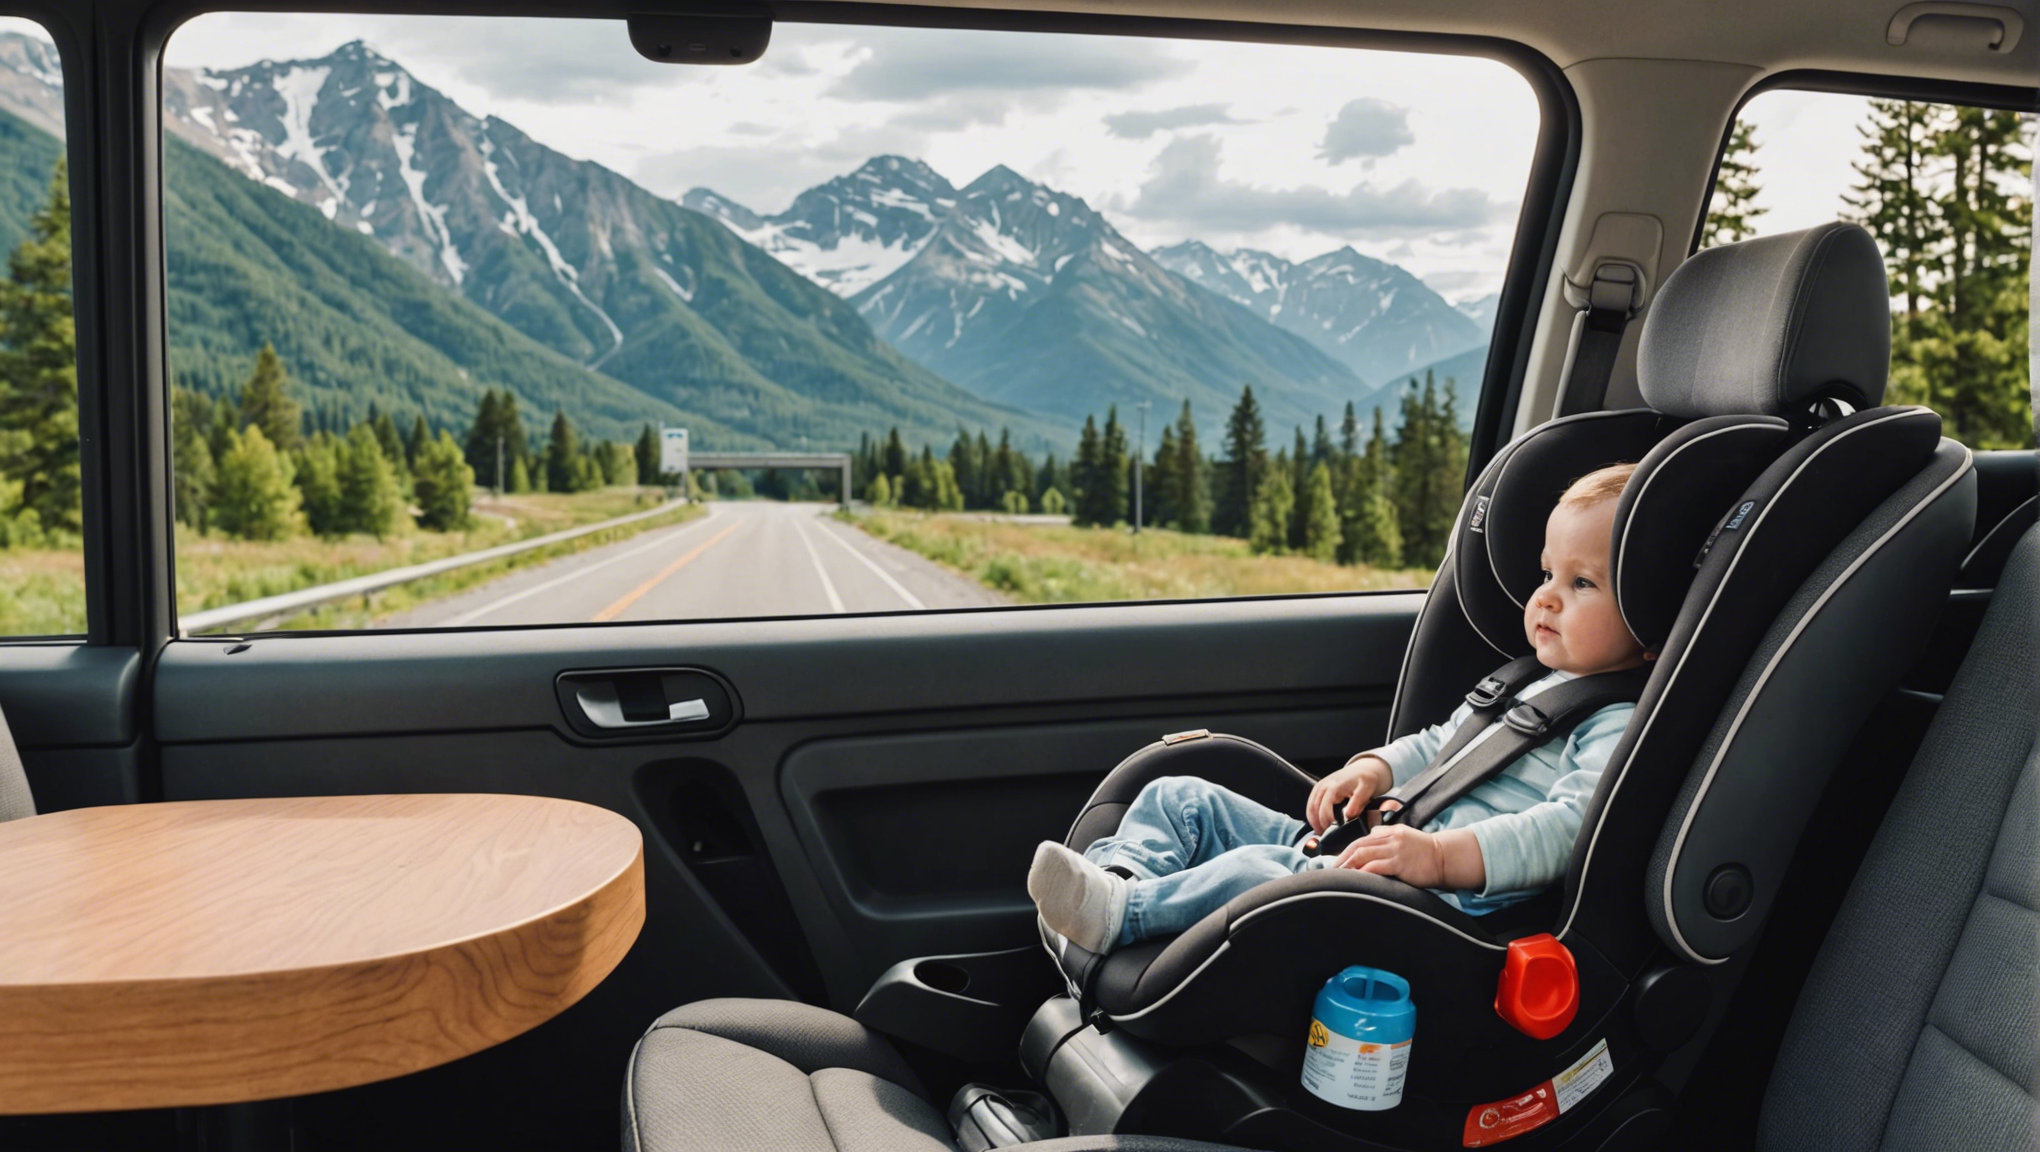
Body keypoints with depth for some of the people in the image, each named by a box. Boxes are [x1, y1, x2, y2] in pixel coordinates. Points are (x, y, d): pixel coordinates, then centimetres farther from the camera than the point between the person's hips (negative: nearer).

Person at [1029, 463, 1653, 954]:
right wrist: (1377, 767, 12)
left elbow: (1572, 827, -23)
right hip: (1364, 847, 10)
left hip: (1442, 899, -9)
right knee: (1182, 799, 4)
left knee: (1259, 872, -35)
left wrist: (1443, 854, -32)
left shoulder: (1616, 728, -8)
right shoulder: (1514, 685, 21)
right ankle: (1117, 873, -17)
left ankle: (1121, 915, -34)